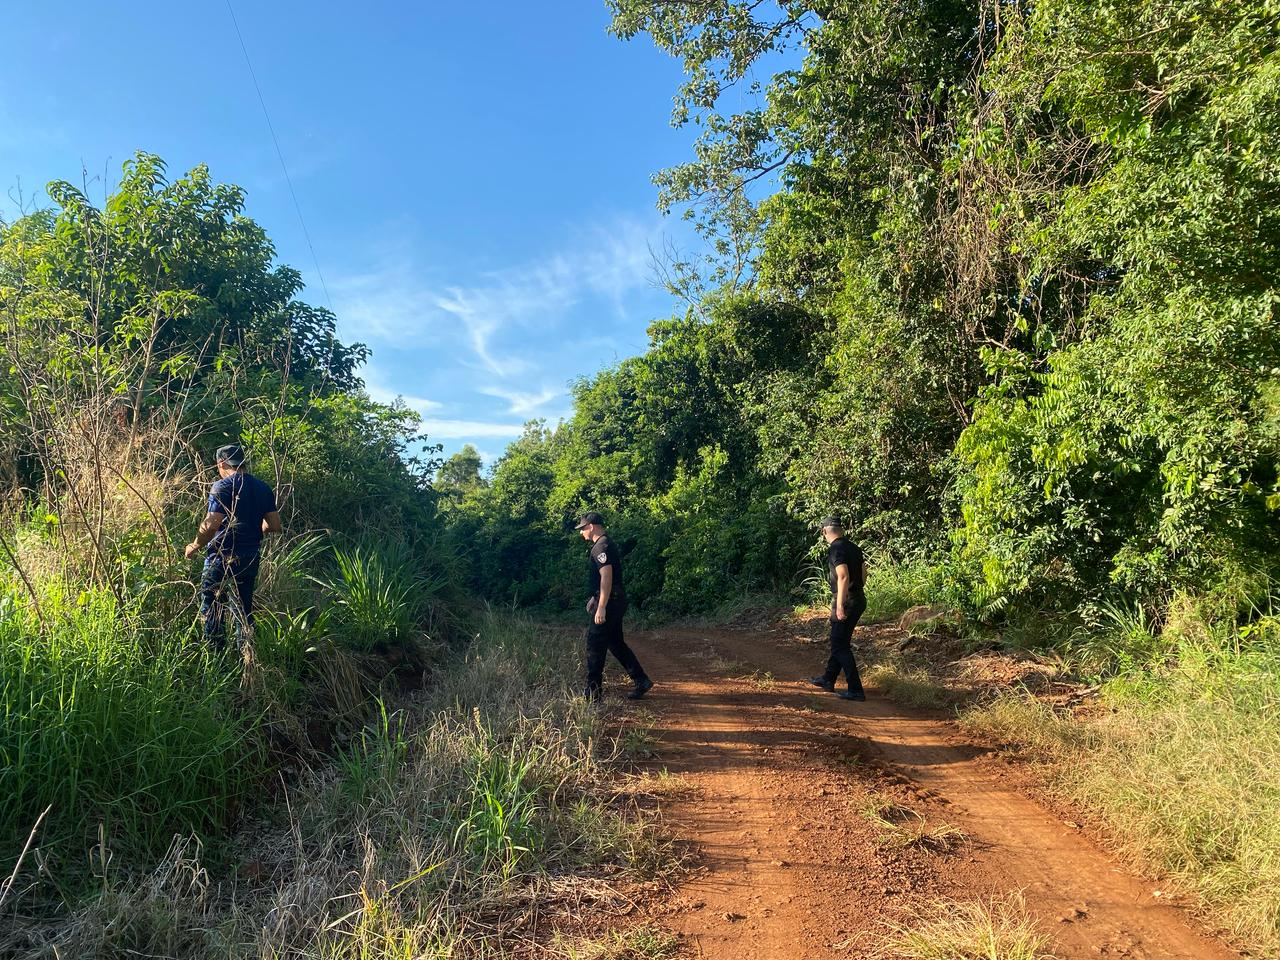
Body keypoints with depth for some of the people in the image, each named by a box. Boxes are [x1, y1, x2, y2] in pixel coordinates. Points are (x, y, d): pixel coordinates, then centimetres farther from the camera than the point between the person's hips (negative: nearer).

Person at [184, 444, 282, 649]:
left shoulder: (223, 487, -13)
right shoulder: (263, 488, 4)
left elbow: (211, 525, -22)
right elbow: (275, 526, 4)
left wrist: (195, 547, -6)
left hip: (223, 557, -6)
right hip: (250, 558, 6)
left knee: (212, 609, 6)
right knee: (245, 608, 16)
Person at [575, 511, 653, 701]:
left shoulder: (601, 547, -16)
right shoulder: (603, 545, 17)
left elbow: (606, 577, -24)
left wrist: (601, 607, -26)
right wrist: (594, 599, 29)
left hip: (608, 603, -10)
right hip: (615, 603, 10)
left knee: (595, 647, -3)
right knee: (616, 643, 16)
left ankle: (592, 694, 3)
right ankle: (642, 681, 19)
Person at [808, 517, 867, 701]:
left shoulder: (835, 549, -16)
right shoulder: (854, 547, 10)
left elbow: (844, 577, -26)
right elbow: (863, 574, 17)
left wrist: (840, 606, -25)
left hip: (846, 602, -9)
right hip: (859, 599, 9)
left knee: (840, 646, -1)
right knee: (840, 642, 20)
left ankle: (856, 690, -2)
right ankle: (828, 679, 32)